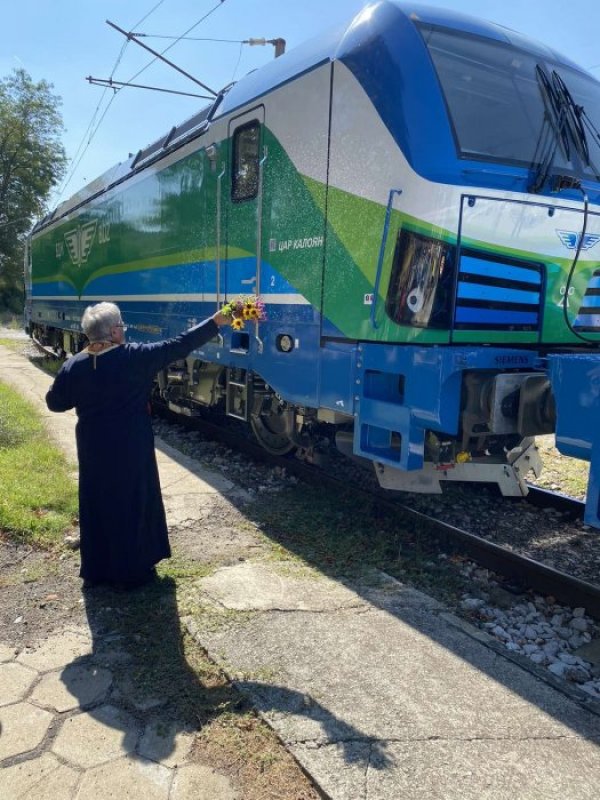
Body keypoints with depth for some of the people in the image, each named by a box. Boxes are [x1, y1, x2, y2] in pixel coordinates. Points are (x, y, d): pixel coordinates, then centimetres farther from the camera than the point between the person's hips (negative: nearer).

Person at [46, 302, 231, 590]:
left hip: (93, 449, 4)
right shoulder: (135, 358, -16)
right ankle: (131, 572, 18)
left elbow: (54, 402, 5)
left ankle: (94, 571, 29)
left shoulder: (73, 366, -6)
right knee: (133, 505, 9)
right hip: (131, 449, -4)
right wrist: (215, 322, -7)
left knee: (95, 506, 16)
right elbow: (178, 346, -13)